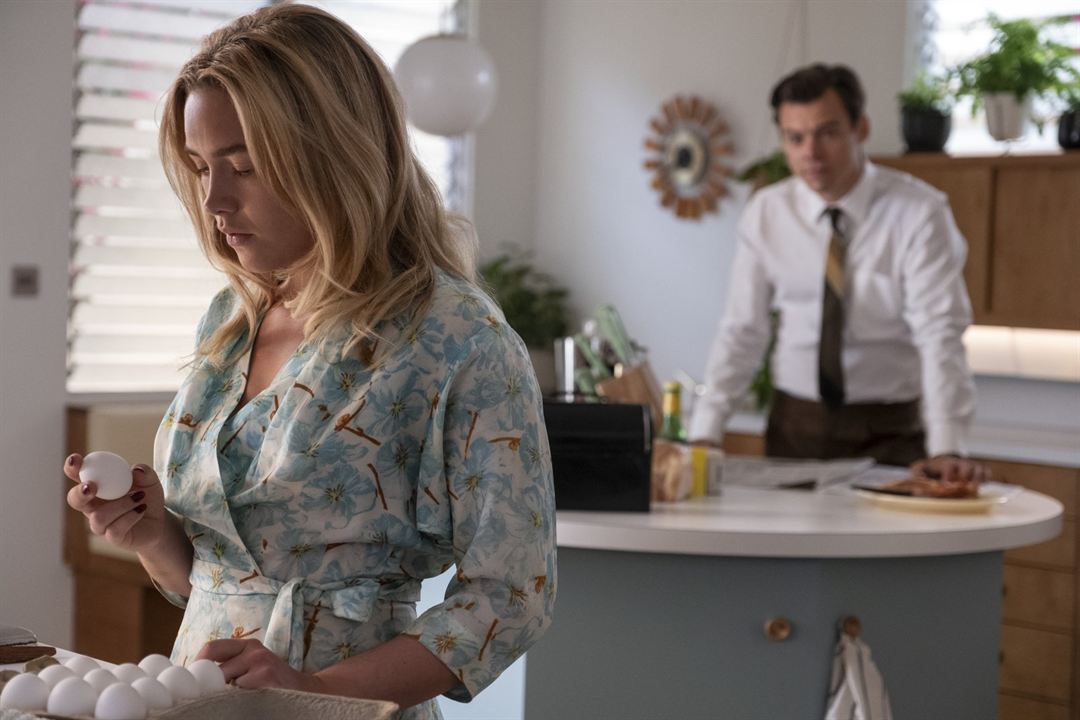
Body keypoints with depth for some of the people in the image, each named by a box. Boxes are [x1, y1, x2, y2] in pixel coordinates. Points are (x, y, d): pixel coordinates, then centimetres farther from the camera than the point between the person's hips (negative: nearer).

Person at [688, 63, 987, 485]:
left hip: (891, 431, -2)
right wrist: (704, 437, -7)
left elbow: (939, 334, -16)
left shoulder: (919, 212, -10)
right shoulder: (765, 213, 0)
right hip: (796, 425, 3)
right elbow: (741, 331, 2)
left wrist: (946, 450, -28)